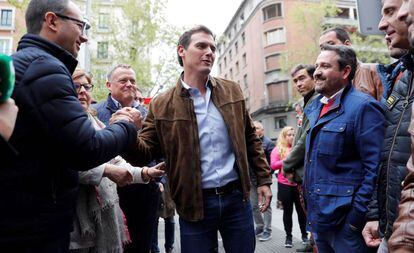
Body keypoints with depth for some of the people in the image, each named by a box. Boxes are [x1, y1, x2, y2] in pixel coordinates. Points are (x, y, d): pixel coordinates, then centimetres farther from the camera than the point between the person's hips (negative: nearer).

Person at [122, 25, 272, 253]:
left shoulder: (232, 91, 5)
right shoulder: (162, 105, -4)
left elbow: (250, 138, 10)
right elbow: (145, 152, -4)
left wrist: (263, 179, 7)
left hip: (237, 198, 3)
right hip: (195, 206, -2)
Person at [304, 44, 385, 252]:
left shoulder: (363, 106, -14)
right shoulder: (314, 107, 9)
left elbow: (374, 168, -18)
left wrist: (358, 217, -19)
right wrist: (309, 206, 14)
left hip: (344, 219, -7)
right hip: (318, 216, 7)